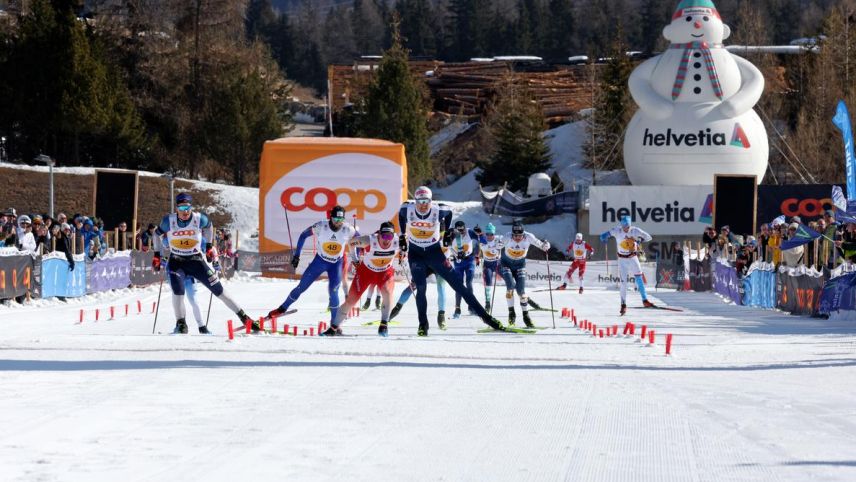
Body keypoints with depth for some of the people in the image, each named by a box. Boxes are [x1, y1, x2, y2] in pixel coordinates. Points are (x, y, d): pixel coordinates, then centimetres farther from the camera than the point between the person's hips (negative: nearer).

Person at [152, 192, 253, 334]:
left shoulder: (200, 219, -14)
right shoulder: (168, 221, -14)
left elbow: (209, 226, 10)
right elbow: (157, 234, 5)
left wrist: (209, 247, 12)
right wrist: (157, 256, 6)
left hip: (196, 260, 0)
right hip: (176, 262, 0)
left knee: (219, 290, 1)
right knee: (178, 291, -26)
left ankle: (244, 318, 8)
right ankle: (181, 324, -12)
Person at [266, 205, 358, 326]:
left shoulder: (348, 230, -20)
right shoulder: (321, 227, -23)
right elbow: (303, 235, -8)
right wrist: (296, 255, -8)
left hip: (336, 264, 0)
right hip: (320, 260, 0)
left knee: (333, 292, -16)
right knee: (301, 287, 4)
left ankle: (335, 323, -3)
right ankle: (282, 308, 23)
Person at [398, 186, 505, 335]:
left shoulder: (438, 210, -17)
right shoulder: (407, 209, -14)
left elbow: (449, 212, 7)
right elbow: (401, 215, 11)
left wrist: (447, 232, 7)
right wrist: (402, 235, 11)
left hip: (434, 252, 0)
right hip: (415, 254, 0)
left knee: (457, 284, -3)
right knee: (421, 288, -13)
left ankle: (485, 316, -4)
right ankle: (423, 325, 3)